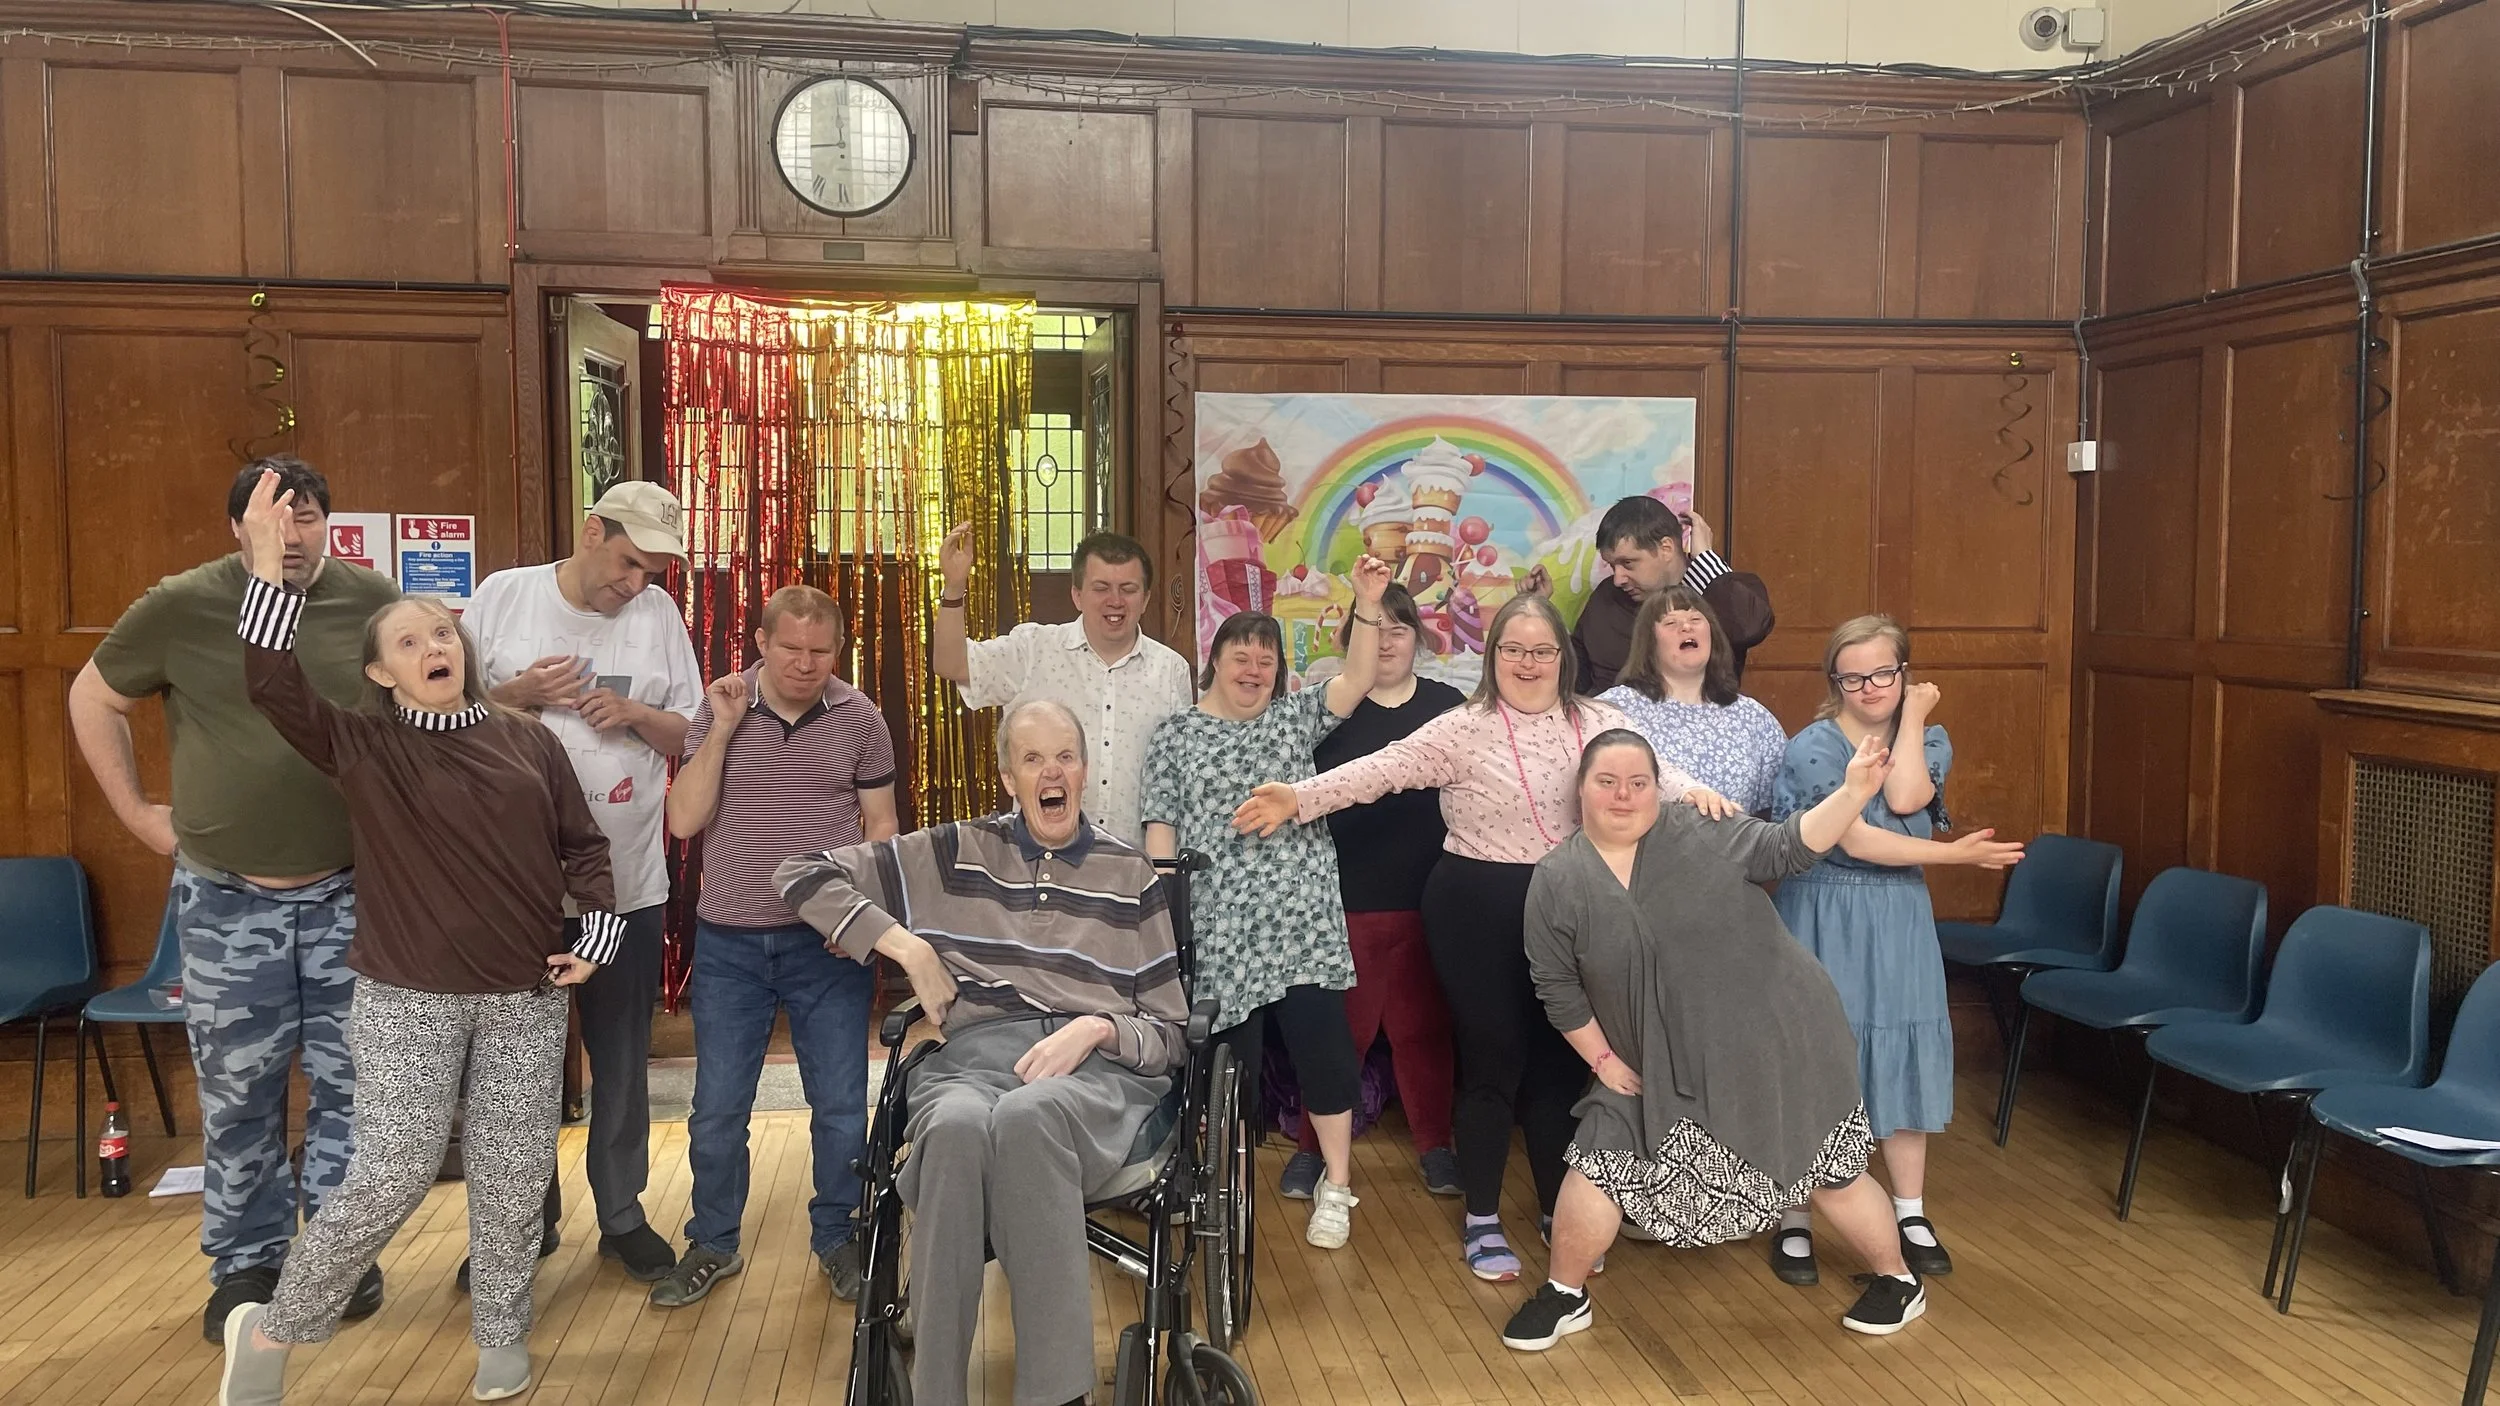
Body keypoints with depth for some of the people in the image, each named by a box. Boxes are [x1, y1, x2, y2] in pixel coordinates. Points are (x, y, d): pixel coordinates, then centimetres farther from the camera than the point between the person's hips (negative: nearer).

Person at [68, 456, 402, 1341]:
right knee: (237, 1092, 9)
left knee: (348, 1084, 8)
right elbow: (93, 699, 8)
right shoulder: (181, 607, -6)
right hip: (227, 900, 0)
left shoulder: (374, 601, -4)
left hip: (349, 894, 1)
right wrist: (138, 813, 5)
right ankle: (246, 1264, 25)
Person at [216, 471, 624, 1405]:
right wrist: (268, 562, -25)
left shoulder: (528, 741, 5)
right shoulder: (362, 746, -2)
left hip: (527, 995, 3)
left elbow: (581, 844, 11)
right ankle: (271, 1329, 18)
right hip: (407, 997, -2)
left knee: (513, 1175, 7)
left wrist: (595, 935, 1)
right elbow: (273, 685, -18)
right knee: (390, 1176, -4)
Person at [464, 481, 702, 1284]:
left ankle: (622, 1216, 27)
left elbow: (695, 737, 4)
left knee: (622, 1058, 12)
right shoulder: (503, 597, -3)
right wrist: (518, 694, -17)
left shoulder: (660, 615, 0)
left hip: (627, 880, 1)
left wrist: (638, 714, -15)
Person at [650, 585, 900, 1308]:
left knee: (841, 1106, 8)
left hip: (827, 942, -1)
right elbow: (683, 821, -7)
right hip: (728, 942, 1)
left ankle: (836, 1239, 28)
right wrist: (722, 730, -16)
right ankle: (712, 1245, 30)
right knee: (716, 1111, 11)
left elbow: (881, 825, 4)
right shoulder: (717, 710, -1)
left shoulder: (860, 718, -2)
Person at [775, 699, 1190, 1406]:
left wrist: (1096, 1029, -7)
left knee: (1027, 1116, -39)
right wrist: (910, 947, 5)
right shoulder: (955, 853, 16)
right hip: (976, 1055, 1)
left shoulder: (1129, 873, 16)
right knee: (957, 1127, -39)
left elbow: (1172, 1032, 15)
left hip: (1098, 1065, 0)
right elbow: (803, 877, 15)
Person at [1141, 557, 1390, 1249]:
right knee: (1232, 1055, 5)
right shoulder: (1176, 733, 7)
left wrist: (1367, 603, -14)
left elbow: (1356, 680, -3)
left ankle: (1336, 1188, 10)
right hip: (1219, 925, -1)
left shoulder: (1295, 717, 11)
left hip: (1301, 919, 1)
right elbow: (1162, 822, 4)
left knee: (1321, 1042, -3)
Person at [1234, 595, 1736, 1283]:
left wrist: (1692, 791, -27)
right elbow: (1386, 768, -13)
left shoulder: (1598, 721, 3)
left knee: (1562, 1057, 13)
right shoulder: (1464, 729, -8)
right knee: (1493, 1056, 5)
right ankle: (1481, 1219, 22)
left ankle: (1561, 1210, 30)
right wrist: (1299, 796, -20)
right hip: (1479, 909, -3)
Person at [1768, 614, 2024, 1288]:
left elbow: (1905, 798, -16)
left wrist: (1912, 717, -8)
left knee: (1901, 1055, 8)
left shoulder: (1929, 741, 5)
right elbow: (1857, 840, -18)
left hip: (1899, 922, 4)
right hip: (1823, 921, -4)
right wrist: (1958, 854, -13)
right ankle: (1794, 1221, 12)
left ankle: (1911, 1215, 23)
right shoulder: (1812, 747, -11)